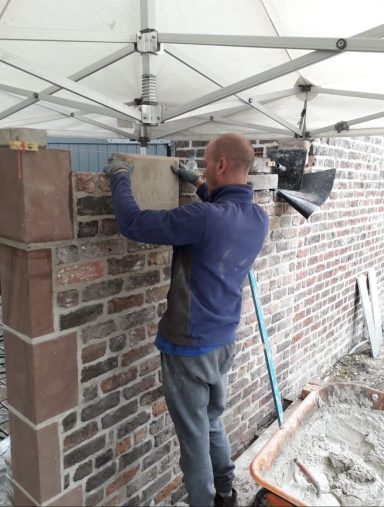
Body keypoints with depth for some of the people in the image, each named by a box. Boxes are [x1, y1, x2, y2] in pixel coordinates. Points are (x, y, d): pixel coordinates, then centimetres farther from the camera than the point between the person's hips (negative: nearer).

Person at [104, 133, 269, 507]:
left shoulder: (205, 218, -28)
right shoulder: (259, 219, -2)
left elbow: (132, 224, -22)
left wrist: (120, 179, -5)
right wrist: (198, 184, 23)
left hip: (189, 348, -8)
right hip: (224, 342, 8)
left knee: (194, 436, 13)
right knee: (213, 422, 27)